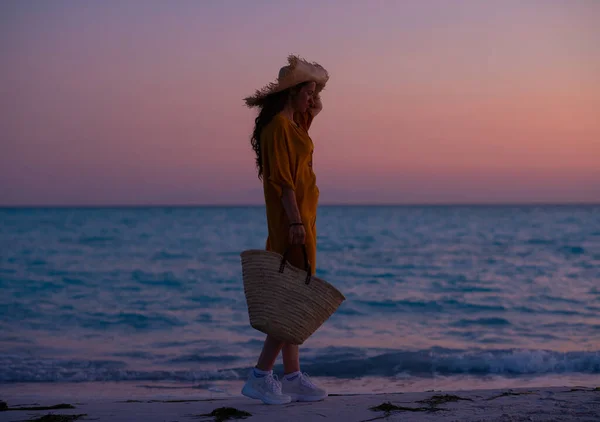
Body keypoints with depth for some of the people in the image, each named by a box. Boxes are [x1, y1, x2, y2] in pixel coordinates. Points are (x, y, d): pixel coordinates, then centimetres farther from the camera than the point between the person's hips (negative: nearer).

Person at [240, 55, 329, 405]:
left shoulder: (292, 124, 18)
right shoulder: (279, 125, -12)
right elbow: (282, 179, -20)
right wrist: (295, 221, -25)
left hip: (301, 220, 11)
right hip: (291, 221, -11)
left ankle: (293, 379, 14)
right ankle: (260, 376, -8)